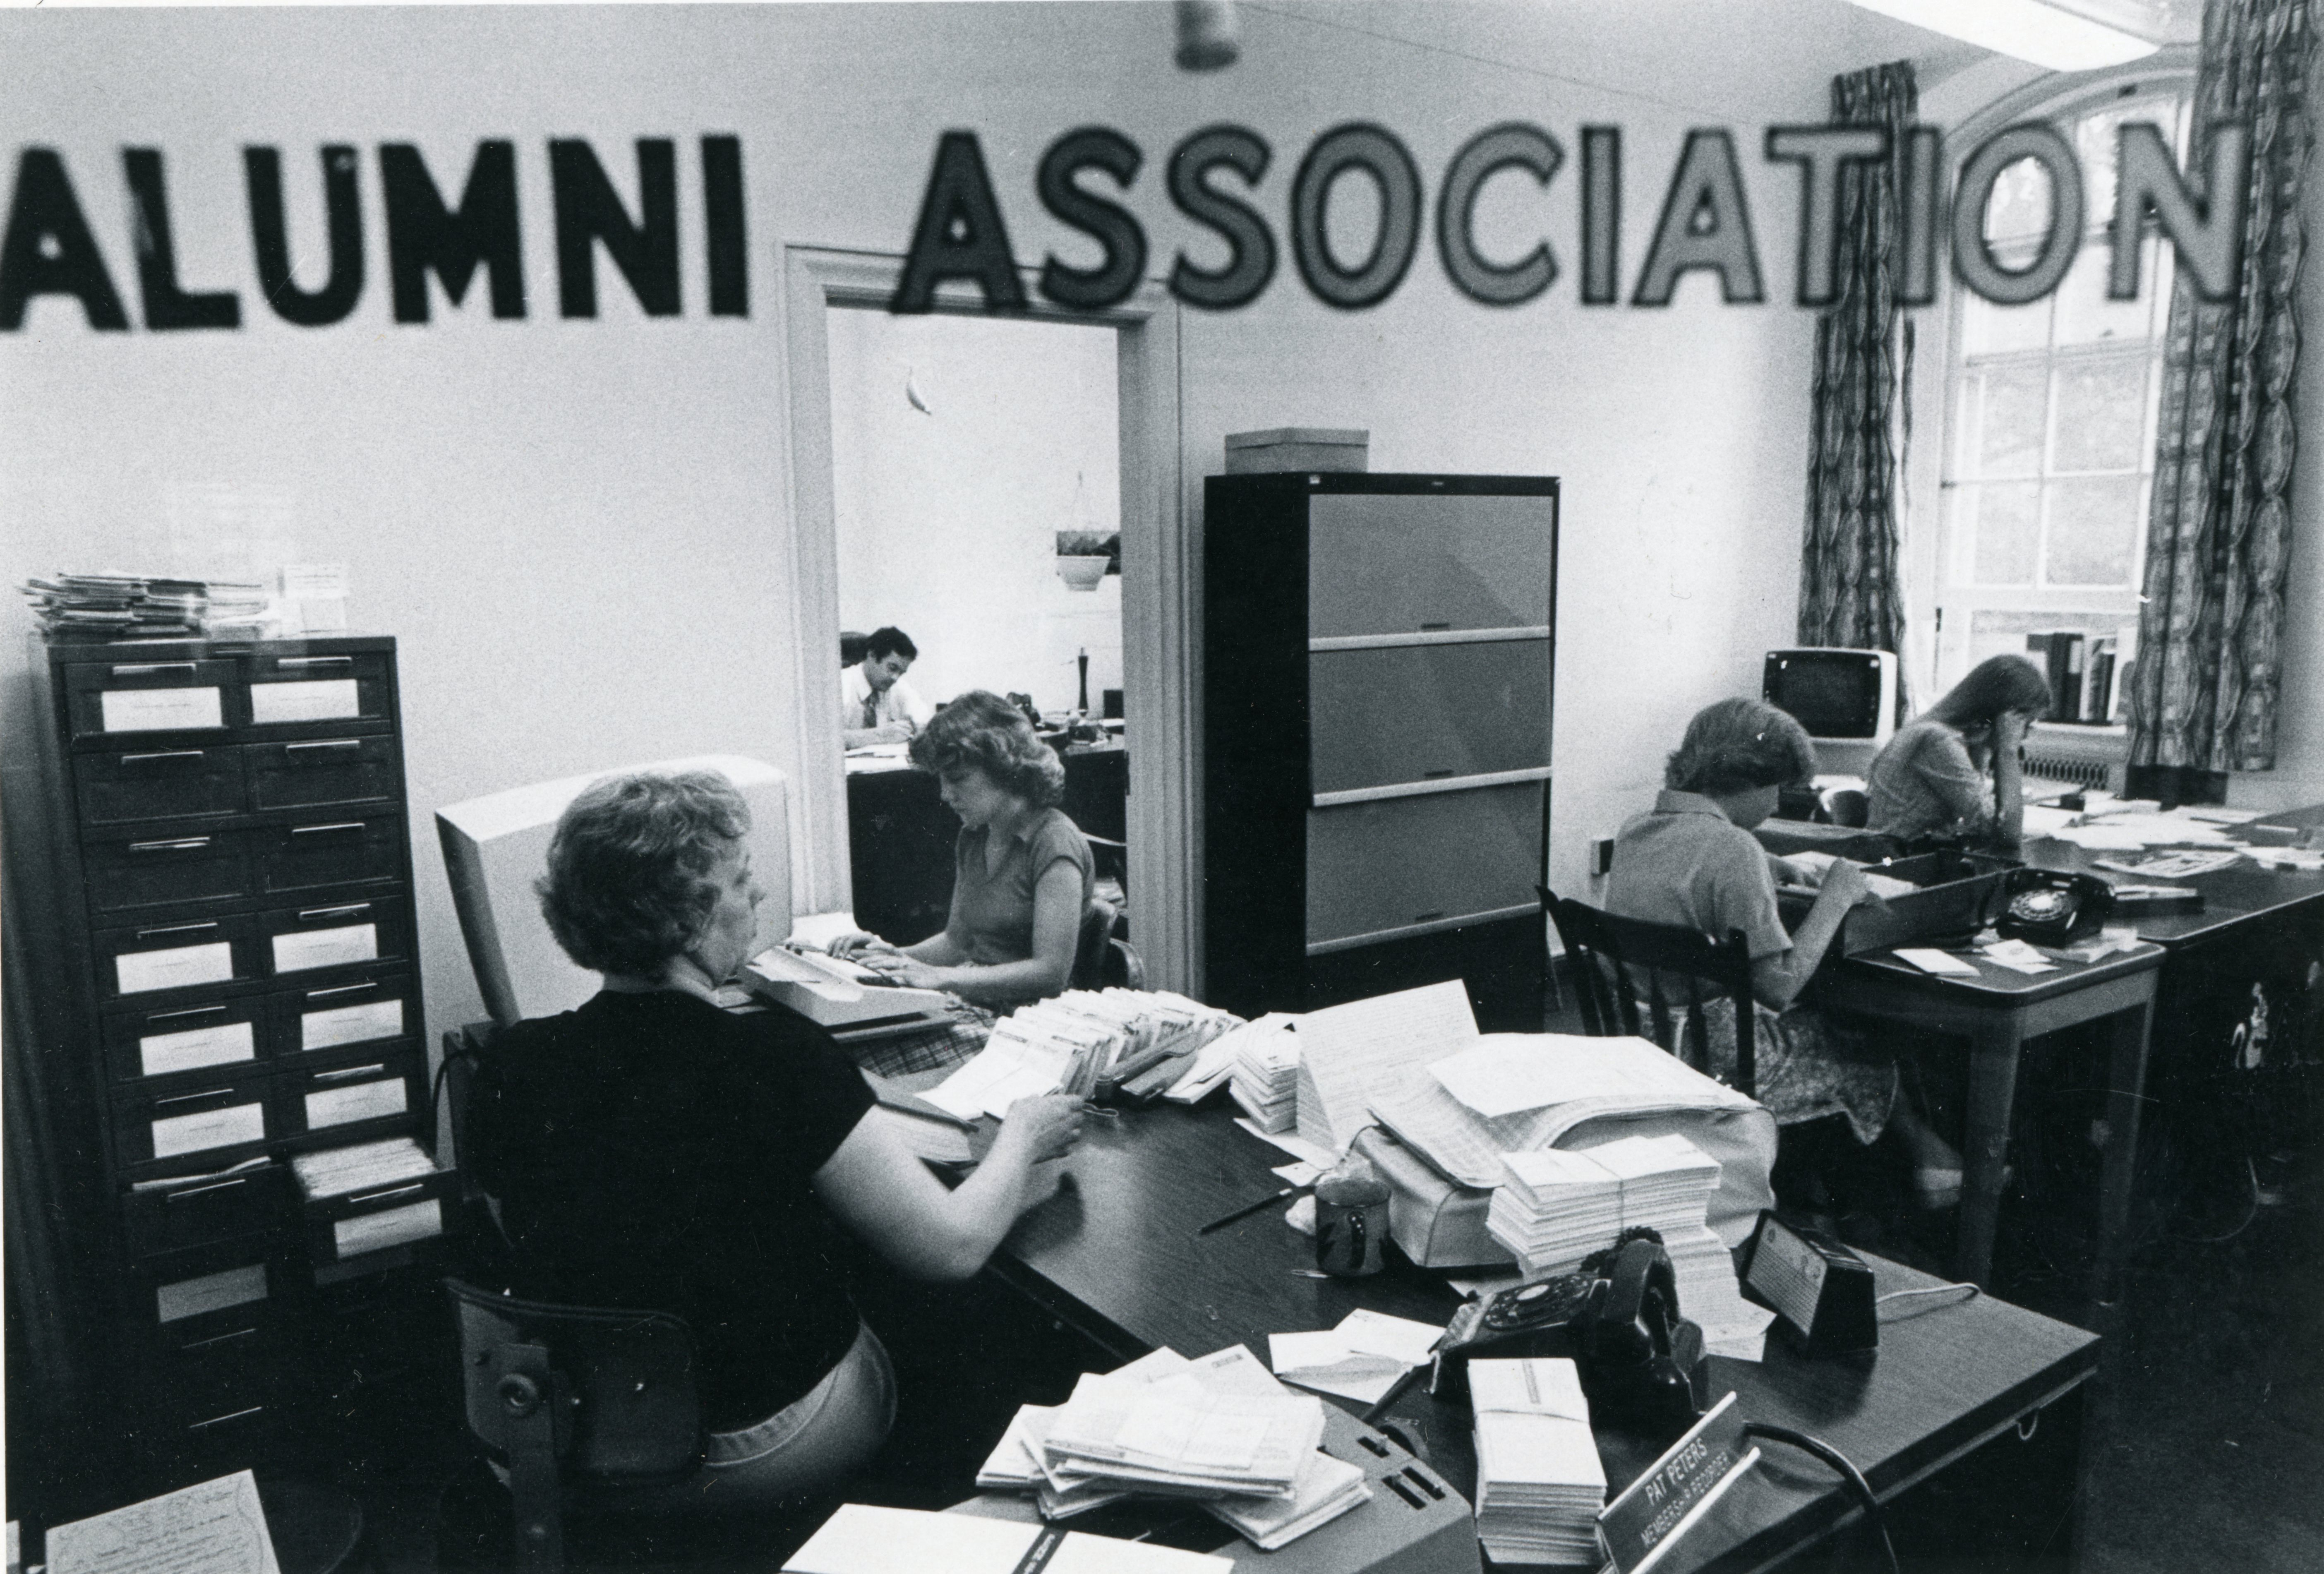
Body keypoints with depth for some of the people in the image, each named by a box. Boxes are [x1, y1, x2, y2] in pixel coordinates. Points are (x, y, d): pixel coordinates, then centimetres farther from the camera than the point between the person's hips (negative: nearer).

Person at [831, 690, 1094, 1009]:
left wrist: (938, 977, -21)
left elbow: (1052, 971, -20)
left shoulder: (1054, 842, -14)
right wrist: (899, 956, 3)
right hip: (974, 1009, 7)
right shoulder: (973, 838, 12)